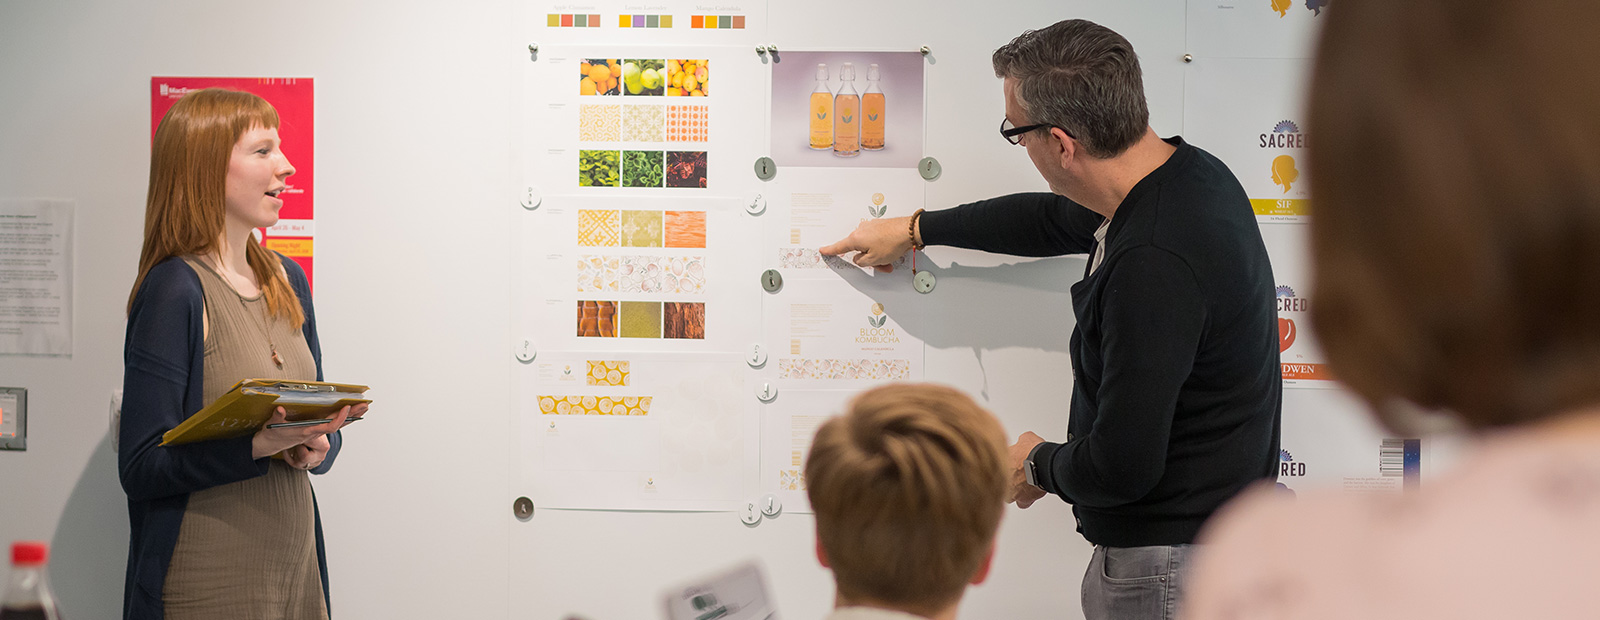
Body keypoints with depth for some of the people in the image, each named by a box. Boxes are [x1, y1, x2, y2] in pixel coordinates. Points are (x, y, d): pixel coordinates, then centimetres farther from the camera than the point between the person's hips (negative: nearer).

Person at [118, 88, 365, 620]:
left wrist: (316, 448, -6)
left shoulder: (287, 280, 10)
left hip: (296, 566, 7)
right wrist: (258, 445, -28)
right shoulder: (175, 291, -13)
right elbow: (140, 468, -16)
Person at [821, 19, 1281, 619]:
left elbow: (1121, 466, -28)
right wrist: (914, 229, 32)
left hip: (1167, 568, -9)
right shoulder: (1187, 172, 2)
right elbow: (1055, 221, 23)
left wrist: (1040, 466, -5)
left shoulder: (1154, 265, -30)